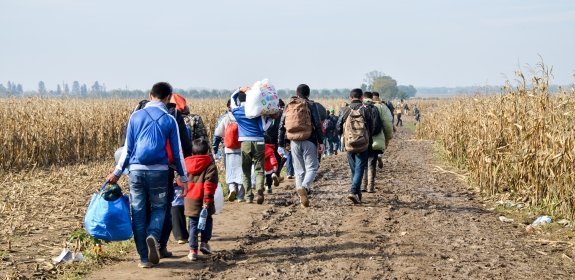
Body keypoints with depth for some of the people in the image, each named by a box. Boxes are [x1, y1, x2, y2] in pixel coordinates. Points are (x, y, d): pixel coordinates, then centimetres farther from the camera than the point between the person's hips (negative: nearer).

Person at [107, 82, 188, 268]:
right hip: (158, 171, -1)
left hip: (136, 170, 1)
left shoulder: (135, 116, 5)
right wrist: (183, 177, 12)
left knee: (138, 213, 8)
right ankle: (153, 235, -16)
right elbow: (177, 152, 4)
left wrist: (117, 172, 14)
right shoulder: (169, 120, 1)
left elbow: (127, 148, 5)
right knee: (158, 207, 15)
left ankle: (145, 258, 7)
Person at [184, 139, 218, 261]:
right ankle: (204, 242, 9)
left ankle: (193, 250, 3)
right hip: (202, 200, -4)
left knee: (193, 224, 9)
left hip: (189, 200, 4)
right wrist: (207, 199, -16)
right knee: (207, 220, 19)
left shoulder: (186, 164, 10)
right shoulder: (210, 165, -5)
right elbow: (210, 184, -14)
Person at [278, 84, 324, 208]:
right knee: (312, 168, 1)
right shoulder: (311, 105, -2)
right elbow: (317, 125, -9)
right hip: (309, 141, -4)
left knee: (299, 171, 11)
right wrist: (321, 142, -7)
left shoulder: (288, 106, 10)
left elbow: (281, 126, 10)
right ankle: (304, 187, -28)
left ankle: (303, 200, 10)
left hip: (294, 142, 4)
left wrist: (280, 145, 13)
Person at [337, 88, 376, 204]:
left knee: (354, 170, 16)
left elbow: (338, 129, 2)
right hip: (362, 145, -3)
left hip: (349, 146, 3)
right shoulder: (365, 110, -7)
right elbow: (371, 128, -1)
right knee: (359, 170, -1)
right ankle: (354, 192, -18)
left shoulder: (345, 111, -3)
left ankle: (358, 194, 23)